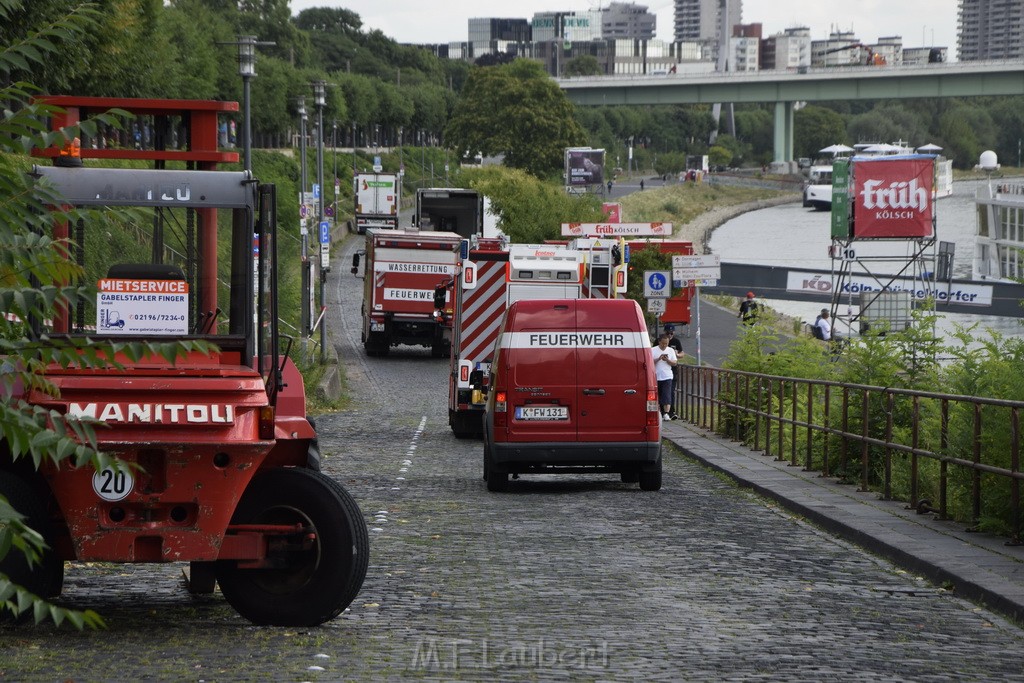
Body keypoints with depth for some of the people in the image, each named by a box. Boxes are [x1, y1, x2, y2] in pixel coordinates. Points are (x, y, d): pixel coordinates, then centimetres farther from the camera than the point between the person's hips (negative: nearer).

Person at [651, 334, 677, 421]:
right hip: (656, 377, 0)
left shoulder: (671, 350, 7)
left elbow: (674, 363, 5)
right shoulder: (653, 350, 1)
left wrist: (667, 360, -13)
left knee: (667, 396, -12)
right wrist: (659, 359, -19)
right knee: (658, 396, 8)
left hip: (667, 377, 0)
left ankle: (666, 413, -19)